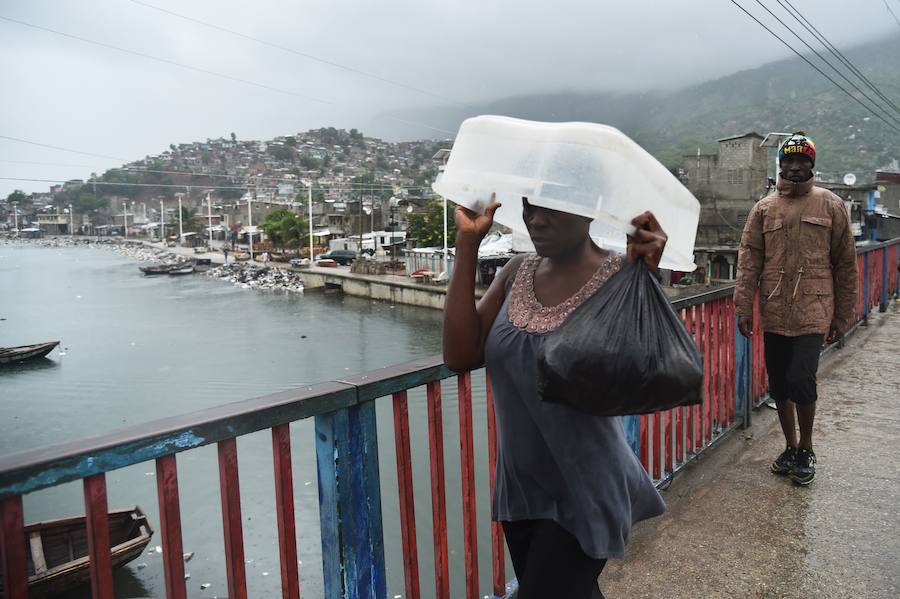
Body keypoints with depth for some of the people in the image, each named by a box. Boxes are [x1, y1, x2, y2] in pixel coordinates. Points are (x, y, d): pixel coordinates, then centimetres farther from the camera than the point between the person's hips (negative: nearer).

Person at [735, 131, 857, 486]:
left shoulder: (831, 206, 4)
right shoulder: (764, 208, 7)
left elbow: (845, 264, 5)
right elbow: (749, 259, 2)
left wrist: (843, 316, 4)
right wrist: (743, 307, -6)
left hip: (812, 313, -2)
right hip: (774, 314, 3)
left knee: (801, 381, -10)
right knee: (779, 385, 10)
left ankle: (806, 449, 14)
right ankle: (790, 447, 29)